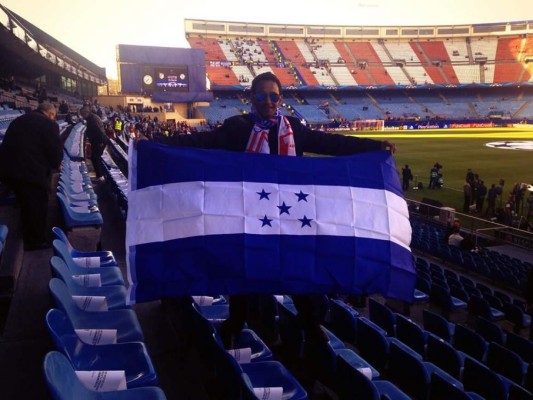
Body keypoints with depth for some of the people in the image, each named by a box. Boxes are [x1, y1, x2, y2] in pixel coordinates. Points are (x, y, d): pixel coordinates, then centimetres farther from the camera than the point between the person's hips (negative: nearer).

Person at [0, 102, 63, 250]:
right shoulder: (49, 124, -4)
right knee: (37, 206, 9)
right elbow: (56, 149, -8)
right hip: (31, 172, -8)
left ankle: (29, 239, 37)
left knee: (26, 206, 24)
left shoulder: (19, 120, 21)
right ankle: (37, 241, 20)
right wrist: (55, 165, 14)